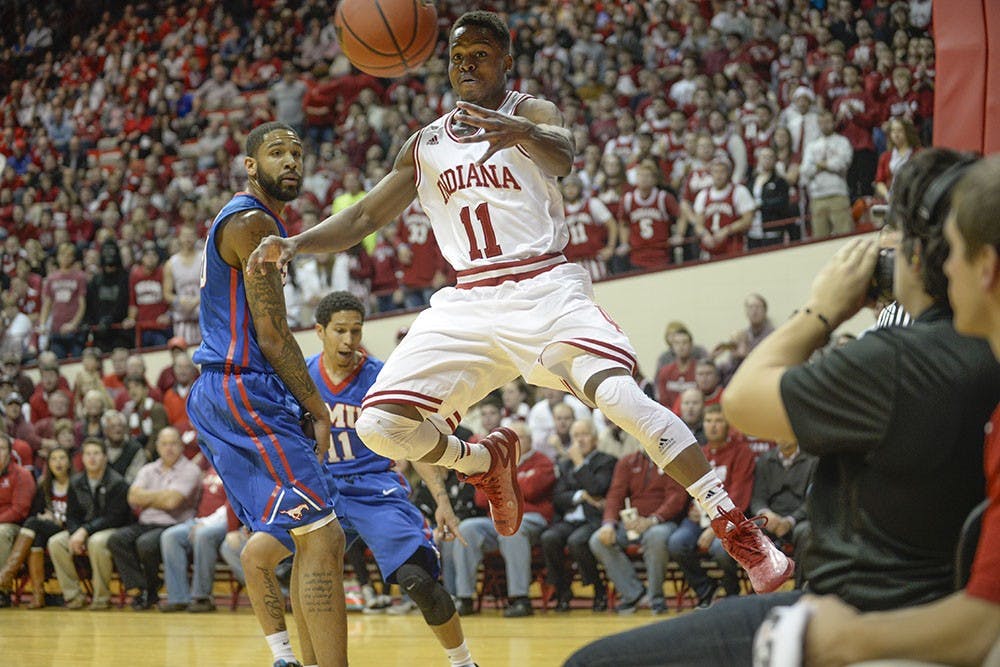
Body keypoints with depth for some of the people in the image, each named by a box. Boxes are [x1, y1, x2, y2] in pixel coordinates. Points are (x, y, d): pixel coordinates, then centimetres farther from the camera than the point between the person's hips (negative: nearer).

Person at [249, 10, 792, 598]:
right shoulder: (425, 146, 15)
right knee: (380, 426, -11)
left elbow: (563, 156, -24)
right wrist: (295, 244, -5)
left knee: (622, 397, -28)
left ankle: (739, 530, -24)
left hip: (546, 289, -4)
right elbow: (364, 218, 15)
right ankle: (487, 461, 20)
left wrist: (523, 133, -49)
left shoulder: (533, 113, 0)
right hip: (470, 302, 5)